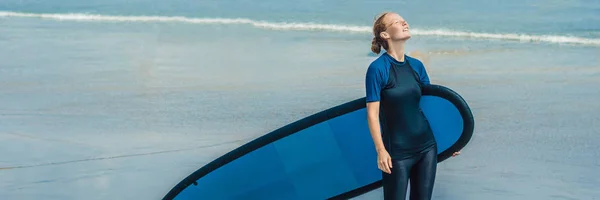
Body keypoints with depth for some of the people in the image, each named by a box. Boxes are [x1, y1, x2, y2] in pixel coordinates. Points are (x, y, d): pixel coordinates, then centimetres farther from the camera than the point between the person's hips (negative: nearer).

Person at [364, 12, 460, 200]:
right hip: (397, 151, -5)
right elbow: (372, 113, -12)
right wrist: (380, 150, -18)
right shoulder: (377, 68, -11)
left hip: (427, 146, 6)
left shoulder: (416, 66, 6)